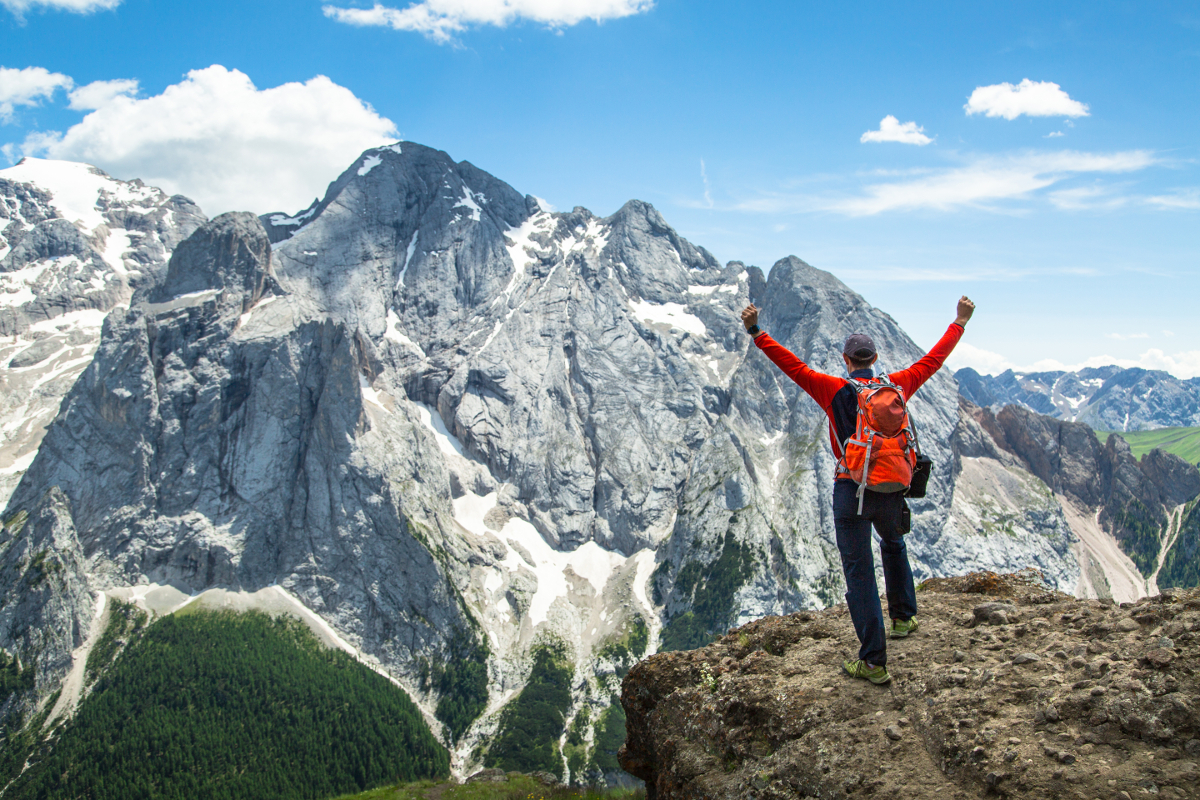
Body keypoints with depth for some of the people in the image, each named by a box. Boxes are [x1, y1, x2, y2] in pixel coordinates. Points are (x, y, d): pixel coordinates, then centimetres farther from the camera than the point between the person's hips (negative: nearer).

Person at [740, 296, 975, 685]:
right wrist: (960, 322, 29)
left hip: (852, 490, -4)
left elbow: (793, 365, -8)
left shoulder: (834, 390, -5)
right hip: (892, 490, 4)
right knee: (893, 544, 35)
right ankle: (903, 617, 40)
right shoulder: (897, 386, 4)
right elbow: (933, 359, 17)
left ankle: (873, 661, 2)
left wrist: (756, 332, -7)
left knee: (859, 572, 1)